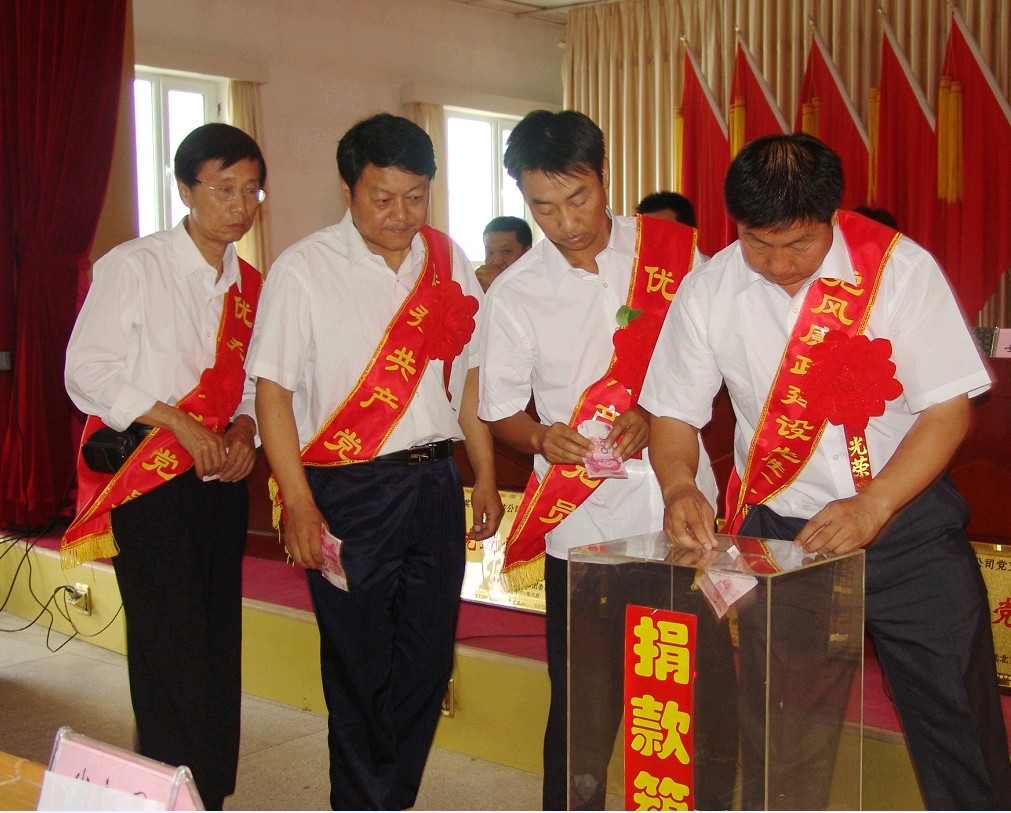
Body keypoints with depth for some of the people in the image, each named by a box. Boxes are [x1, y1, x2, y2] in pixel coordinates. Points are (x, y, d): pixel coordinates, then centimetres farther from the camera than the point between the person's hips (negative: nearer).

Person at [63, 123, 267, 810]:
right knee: (172, 654, -5)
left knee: (220, 646, 9)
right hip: (151, 482, -5)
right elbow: (88, 374, -10)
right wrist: (178, 421, -17)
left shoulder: (250, 284, 11)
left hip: (222, 480, 6)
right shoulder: (132, 268, -7)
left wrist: (245, 426, -2)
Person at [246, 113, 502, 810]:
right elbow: (273, 392, -8)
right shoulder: (305, 270, -6)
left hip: (436, 483, 4)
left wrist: (485, 479, 10)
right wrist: (300, 506, -14)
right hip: (348, 492, -4)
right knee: (359, 668, 5)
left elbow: (468, 375, 12)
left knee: (427, 659, 10)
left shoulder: (448, 261, 7)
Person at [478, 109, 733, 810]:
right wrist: (543, 438, -16)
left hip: (680, 506, 1)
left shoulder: (673, 249, 1)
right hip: (582, 522, -1)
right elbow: (501, 410, 6)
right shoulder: (513, 295, 0)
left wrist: (655, 416, -11)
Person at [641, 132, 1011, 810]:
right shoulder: (708, 290, -5)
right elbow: (676, 412, 2)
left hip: (907, 527, -1)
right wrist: (680, 488, -18)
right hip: (778, 532, 2)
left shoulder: (900, 266, -11)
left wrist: (872, 506, -21)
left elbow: (949, 406, -10)